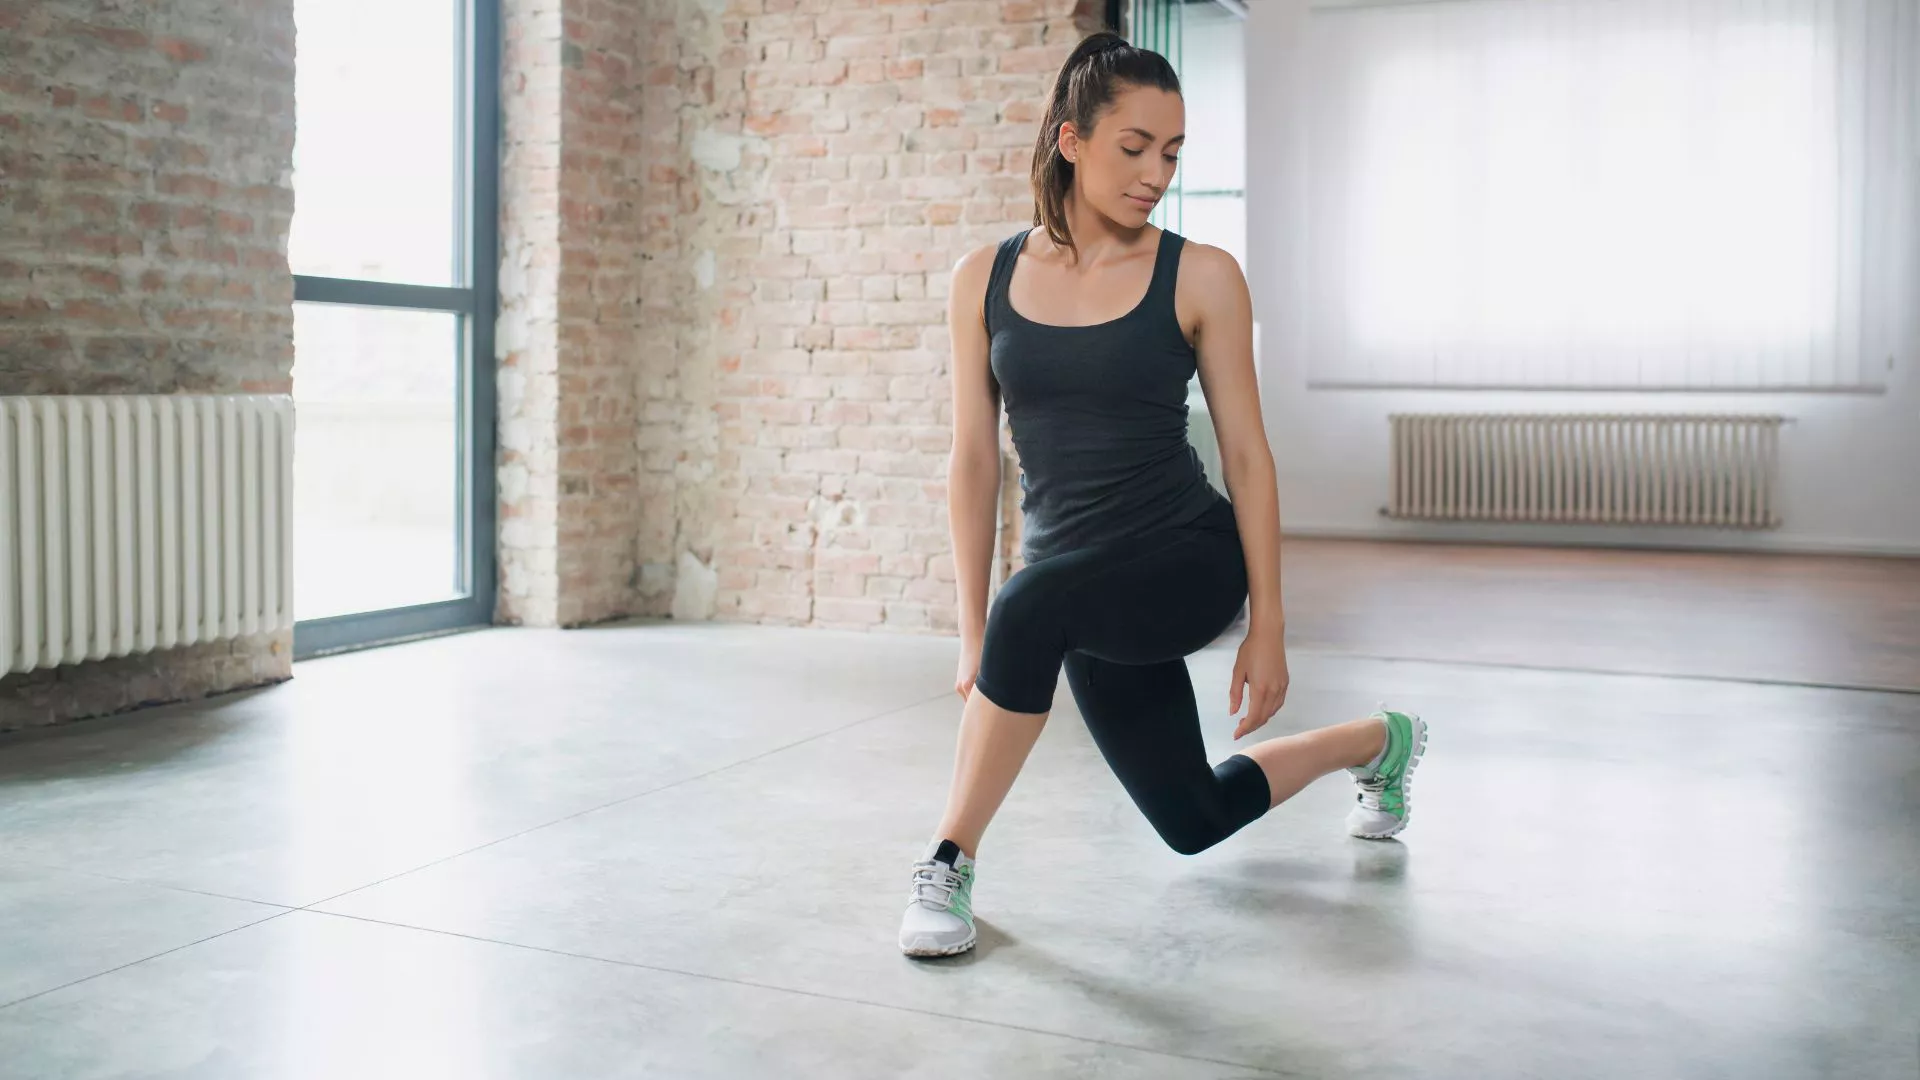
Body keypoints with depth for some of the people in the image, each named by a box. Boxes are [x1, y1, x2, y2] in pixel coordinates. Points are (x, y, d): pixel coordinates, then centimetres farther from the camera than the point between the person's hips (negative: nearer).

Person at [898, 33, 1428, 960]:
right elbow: (974, 462, 3)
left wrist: (1267, 626, -7)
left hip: (1189, 554, -4)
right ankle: (1377, 743, 42)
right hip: (1076, 583, 4)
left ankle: (951, 862, -18)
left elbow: (1247, 454, -5)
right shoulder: (984, 281, 1)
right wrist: (970, 631, 1)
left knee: (1032, 610, -36)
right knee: (1196, 823, 14)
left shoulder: (1200, 278, -6)